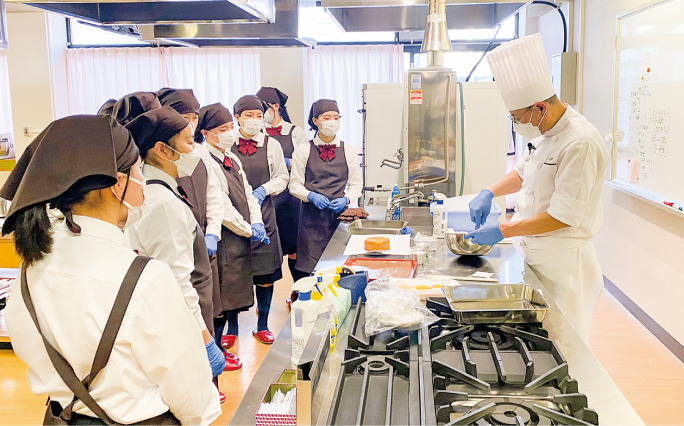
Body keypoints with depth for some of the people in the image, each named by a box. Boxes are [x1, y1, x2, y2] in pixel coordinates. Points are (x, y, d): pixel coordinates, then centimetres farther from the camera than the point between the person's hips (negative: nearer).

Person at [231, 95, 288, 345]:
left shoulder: (271, 145, 5)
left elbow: (282, 177, 9)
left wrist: (263, 190, -8)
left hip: (263, 214, 1)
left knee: (265, 272, 5)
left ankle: (262, 325, 21)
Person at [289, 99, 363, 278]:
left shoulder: (349, 151, 8)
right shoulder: (303, 151, 4)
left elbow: (356, 184, 10)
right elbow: (294, 184, 4)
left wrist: (346, 199, -10)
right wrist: (311, 196, -14)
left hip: (339, 214, 1)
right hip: (311, 216, -1)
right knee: (307, 270, -3)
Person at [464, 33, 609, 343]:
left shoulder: (581, 143, -23)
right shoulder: (545, 134, 6)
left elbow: (563, 216, -24)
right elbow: (524, 173, 23)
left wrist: (503, 231, -21)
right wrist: (490, 192, 5)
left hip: (562, 261, -9)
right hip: (534, 254, 9)